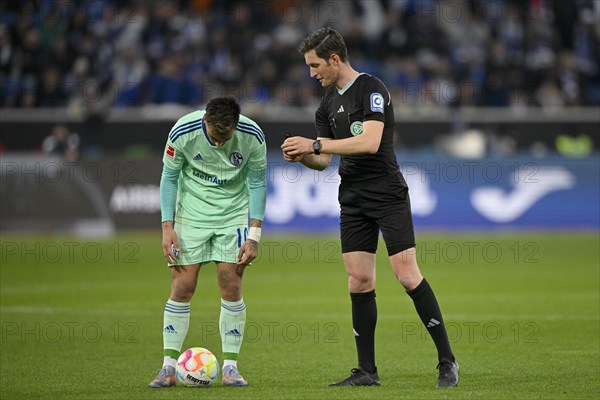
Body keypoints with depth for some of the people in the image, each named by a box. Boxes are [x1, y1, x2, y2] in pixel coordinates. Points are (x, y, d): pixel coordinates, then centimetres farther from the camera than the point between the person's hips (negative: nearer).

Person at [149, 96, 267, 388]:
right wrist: (167, 227, -10)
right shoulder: (182, 132, -19)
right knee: (182, 287, -5)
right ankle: (169, 367, 1)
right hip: (191, 214, 0)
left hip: (234, 215, 0)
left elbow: (257, 184, -6)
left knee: (231, 287, -6)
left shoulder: (252, 136, -18)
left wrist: (254, 235, -9)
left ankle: (230, 368, 1)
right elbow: (169, 178, -5)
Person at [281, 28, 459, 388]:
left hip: (388, 195, -7)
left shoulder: (372, 89, -11)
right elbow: (324, 161, 18)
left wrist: (314, 144, -20)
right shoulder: (328, 103, 14)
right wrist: (302, 156, -4)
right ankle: (367, 371, 6)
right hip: (353, 199, 7)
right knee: (359, 280, 2)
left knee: (407, 275, -11)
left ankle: (447, 361, -3)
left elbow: (370, 142, -23)